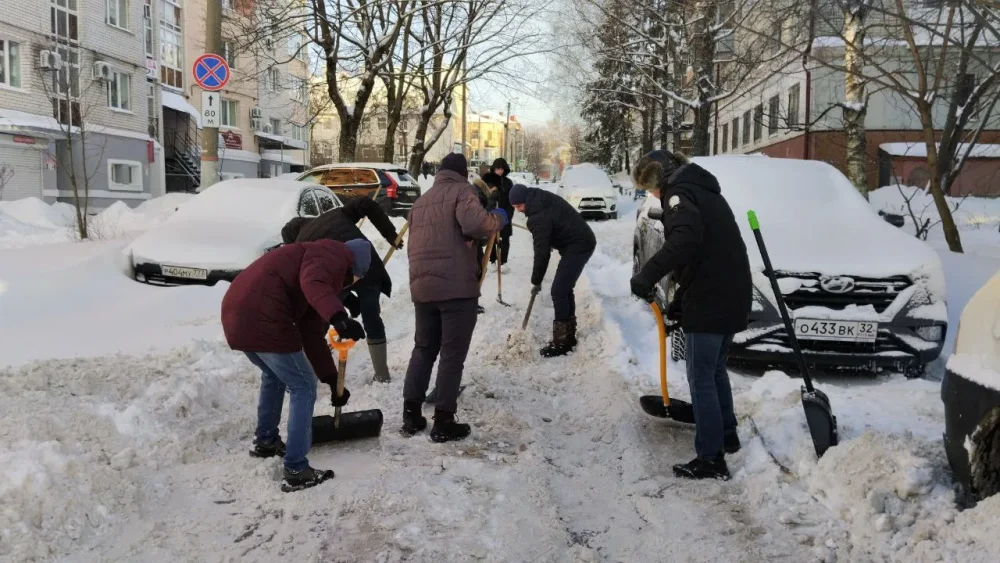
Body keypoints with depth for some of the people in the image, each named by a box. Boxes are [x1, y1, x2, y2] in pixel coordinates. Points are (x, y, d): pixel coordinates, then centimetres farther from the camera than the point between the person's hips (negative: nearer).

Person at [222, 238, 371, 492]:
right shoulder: (334, 255, 2)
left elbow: (312, 335, 28)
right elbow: (312, 284, -25)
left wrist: (332, 380, 29)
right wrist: (338, 317, -40)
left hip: (237, 313, 10)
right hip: (262, 319, -10)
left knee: (274, 375, 33)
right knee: (303, 388, 4)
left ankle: (265, 441, 48)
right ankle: (296, 471, 7)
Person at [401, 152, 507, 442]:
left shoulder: (422, 199, 22)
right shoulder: (461, 190, -2)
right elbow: (474, 223, -21)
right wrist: (498, 218, -4)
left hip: (422, 286, 7)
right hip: (457, 286, -7)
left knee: (423, 349, 16)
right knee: (453, 354, -1)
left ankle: (411, 413, 17)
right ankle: (444, 421, 2)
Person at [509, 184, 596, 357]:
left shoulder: (539, 216, -23)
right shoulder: (544, 199, 6)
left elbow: (542, 252, -20)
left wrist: (536, 281, -10)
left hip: (577, 247, -10)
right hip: (582, 242, 10)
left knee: (558, 291, -10)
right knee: (565, 289, 15)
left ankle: (561, 342, -6)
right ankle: (568, 336, 23)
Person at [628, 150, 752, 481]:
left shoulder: (679, 193, -9)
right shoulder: (702, 191, 22)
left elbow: (684, 241, -31)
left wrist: (648, 275, -29)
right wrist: (680, 300, 25)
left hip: (711, 301, -10)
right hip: (731, 296, 10)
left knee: (701, 379, -2)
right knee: (716, 371, 24)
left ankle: (711, 459, 3)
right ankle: (727, 435, 37)